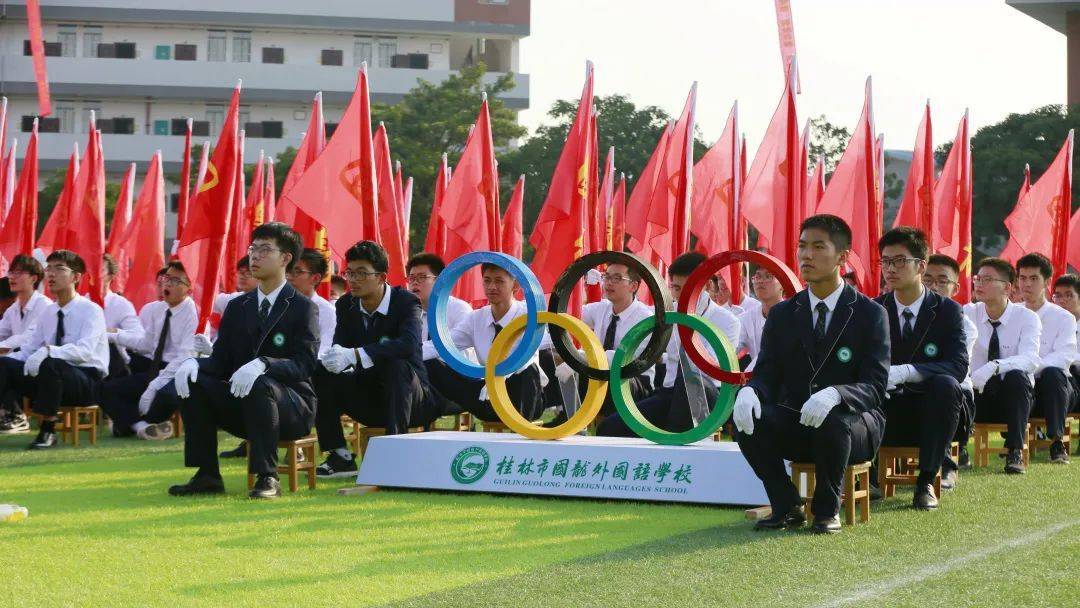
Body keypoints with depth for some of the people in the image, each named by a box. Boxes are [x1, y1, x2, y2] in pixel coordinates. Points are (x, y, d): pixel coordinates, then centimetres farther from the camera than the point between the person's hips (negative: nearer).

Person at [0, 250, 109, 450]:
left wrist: (48, 351, -39)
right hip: (51, 376, 6)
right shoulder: (48, 312, 12)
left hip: (88, 382, -6)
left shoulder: (91, 310, -8)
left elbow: (84, 350, -24)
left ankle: (48, 431, -27)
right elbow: (29, 349, 11)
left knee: (49, 364, -37)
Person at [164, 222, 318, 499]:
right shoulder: (237, 307, 12)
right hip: (242, 403, 5)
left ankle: (267, 478, -30)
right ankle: (207, 476, -15)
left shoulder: (303, 308, -5)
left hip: (291, 410, -5)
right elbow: (220, 360, 6)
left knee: (259, 385, -36)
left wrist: (261, 364, -37)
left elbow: (304, 364, -18)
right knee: (192, 382, -17)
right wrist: (193, 363, -18)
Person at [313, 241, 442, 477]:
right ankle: (340, 456, -10)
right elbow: (340, 346, -6)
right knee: (320, 372, -12)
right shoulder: (346, 305, 1)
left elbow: (409, 343, -35)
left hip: (410, 400, -5)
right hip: (368, 402, 5)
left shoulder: (406, 302, -16)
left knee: (397, 365, -35)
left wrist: (356, 354, -44)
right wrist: (335, 357, -34)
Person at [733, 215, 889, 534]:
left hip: (852, 424, -3)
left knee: (832, 423, -38)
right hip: (795, 425, 3)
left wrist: (833, 394, -36)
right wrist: (749, 391, -25)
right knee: (746, 418, -26)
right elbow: (766, 374, 3)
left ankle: (827, 510, -12)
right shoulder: (782, 314, 9)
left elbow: (874, 386, -13)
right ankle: (787, 507, -9)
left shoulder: (870, 314, -3)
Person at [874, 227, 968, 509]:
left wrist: (905, 372, -31)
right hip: (886, 419, 1)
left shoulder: (948, 310, -2)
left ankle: (925, 482, -24)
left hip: (929, 417, 0)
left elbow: (958, 366, -15)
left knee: (946, 384, -34)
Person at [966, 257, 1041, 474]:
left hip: (1013, 394, -1)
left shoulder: (1026, 318, -8)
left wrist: (993, 367, -42)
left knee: (1016, 376, -34)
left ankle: (1015, 453, -25)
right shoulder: (968, 313, 1)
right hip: (976, 394, 1)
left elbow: (1030, 359, -25)